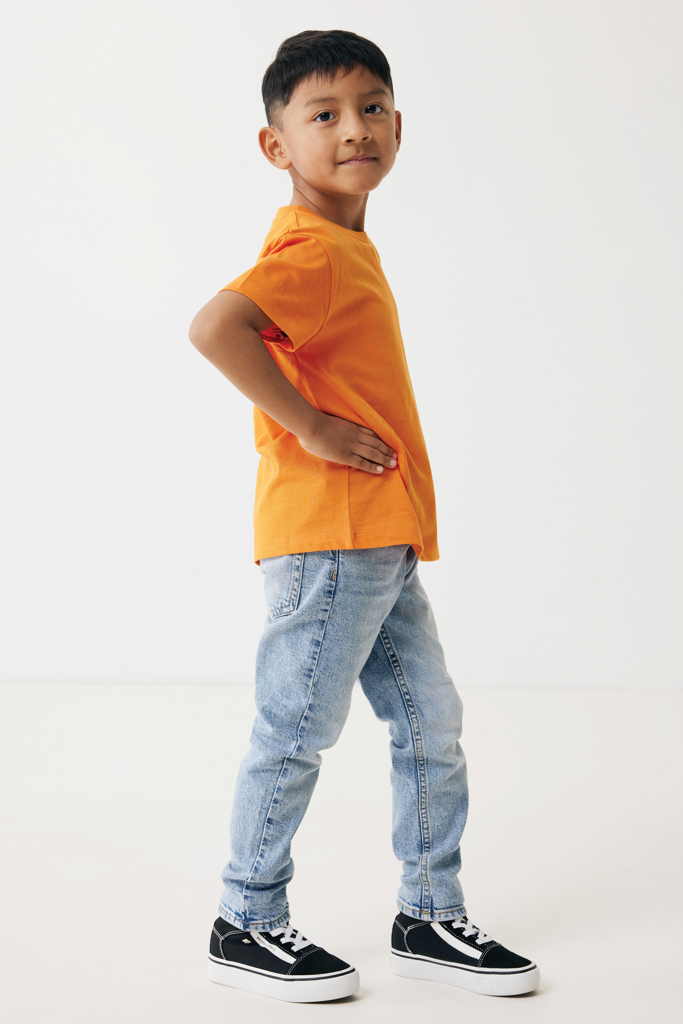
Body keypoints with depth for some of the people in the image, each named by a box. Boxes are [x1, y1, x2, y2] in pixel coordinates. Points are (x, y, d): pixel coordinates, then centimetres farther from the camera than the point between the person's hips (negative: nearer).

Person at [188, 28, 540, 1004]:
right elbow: (214, 327, -31)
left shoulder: (349, 248, 17)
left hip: (382, 544, 10)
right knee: (297, 731, 1)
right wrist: (308, 427, -24)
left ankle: (431, 920, 25)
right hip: (327, 537, -10)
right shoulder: (313, 250, -15)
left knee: (432, 720, 13)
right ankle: (247, 926, 17)